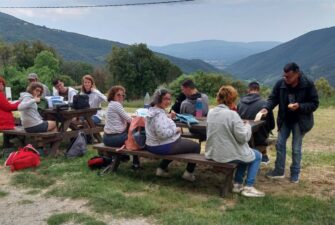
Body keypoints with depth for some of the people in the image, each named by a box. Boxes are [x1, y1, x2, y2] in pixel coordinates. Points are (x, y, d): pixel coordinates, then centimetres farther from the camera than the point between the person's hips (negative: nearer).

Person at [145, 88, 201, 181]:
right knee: (196, 146, 0)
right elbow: (163, 133, -37)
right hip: (162, 146, -11)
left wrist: (168, 117, 11)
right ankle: (189, 173, 13)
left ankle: (162, 168, 34)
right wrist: (176, 130, -20)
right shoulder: (159, 114, -26)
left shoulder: (153, 110, 7)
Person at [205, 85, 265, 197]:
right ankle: (248, 187, 13)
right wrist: (247, 126, 1)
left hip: (212, 153, 7)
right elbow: (243, 137, -18)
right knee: (257, 156, 18)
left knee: (246, 153, 31)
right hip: (228, 154, -7)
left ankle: (237, 184, 29)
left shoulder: (211, 112, 1)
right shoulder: (232, 114, -21)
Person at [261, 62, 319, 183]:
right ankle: (279, 171, 22)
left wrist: (299, 106, -29)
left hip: (300, 121, -3)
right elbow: (273, 98, -3)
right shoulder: (280, 83, -11)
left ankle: (295, 174, 19)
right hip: (285, 119, 4)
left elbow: (314, 104, -13)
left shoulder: (308, 84, -18)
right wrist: (267, 108, -23)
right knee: (280, 144, 7)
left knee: (296, 148, 3)